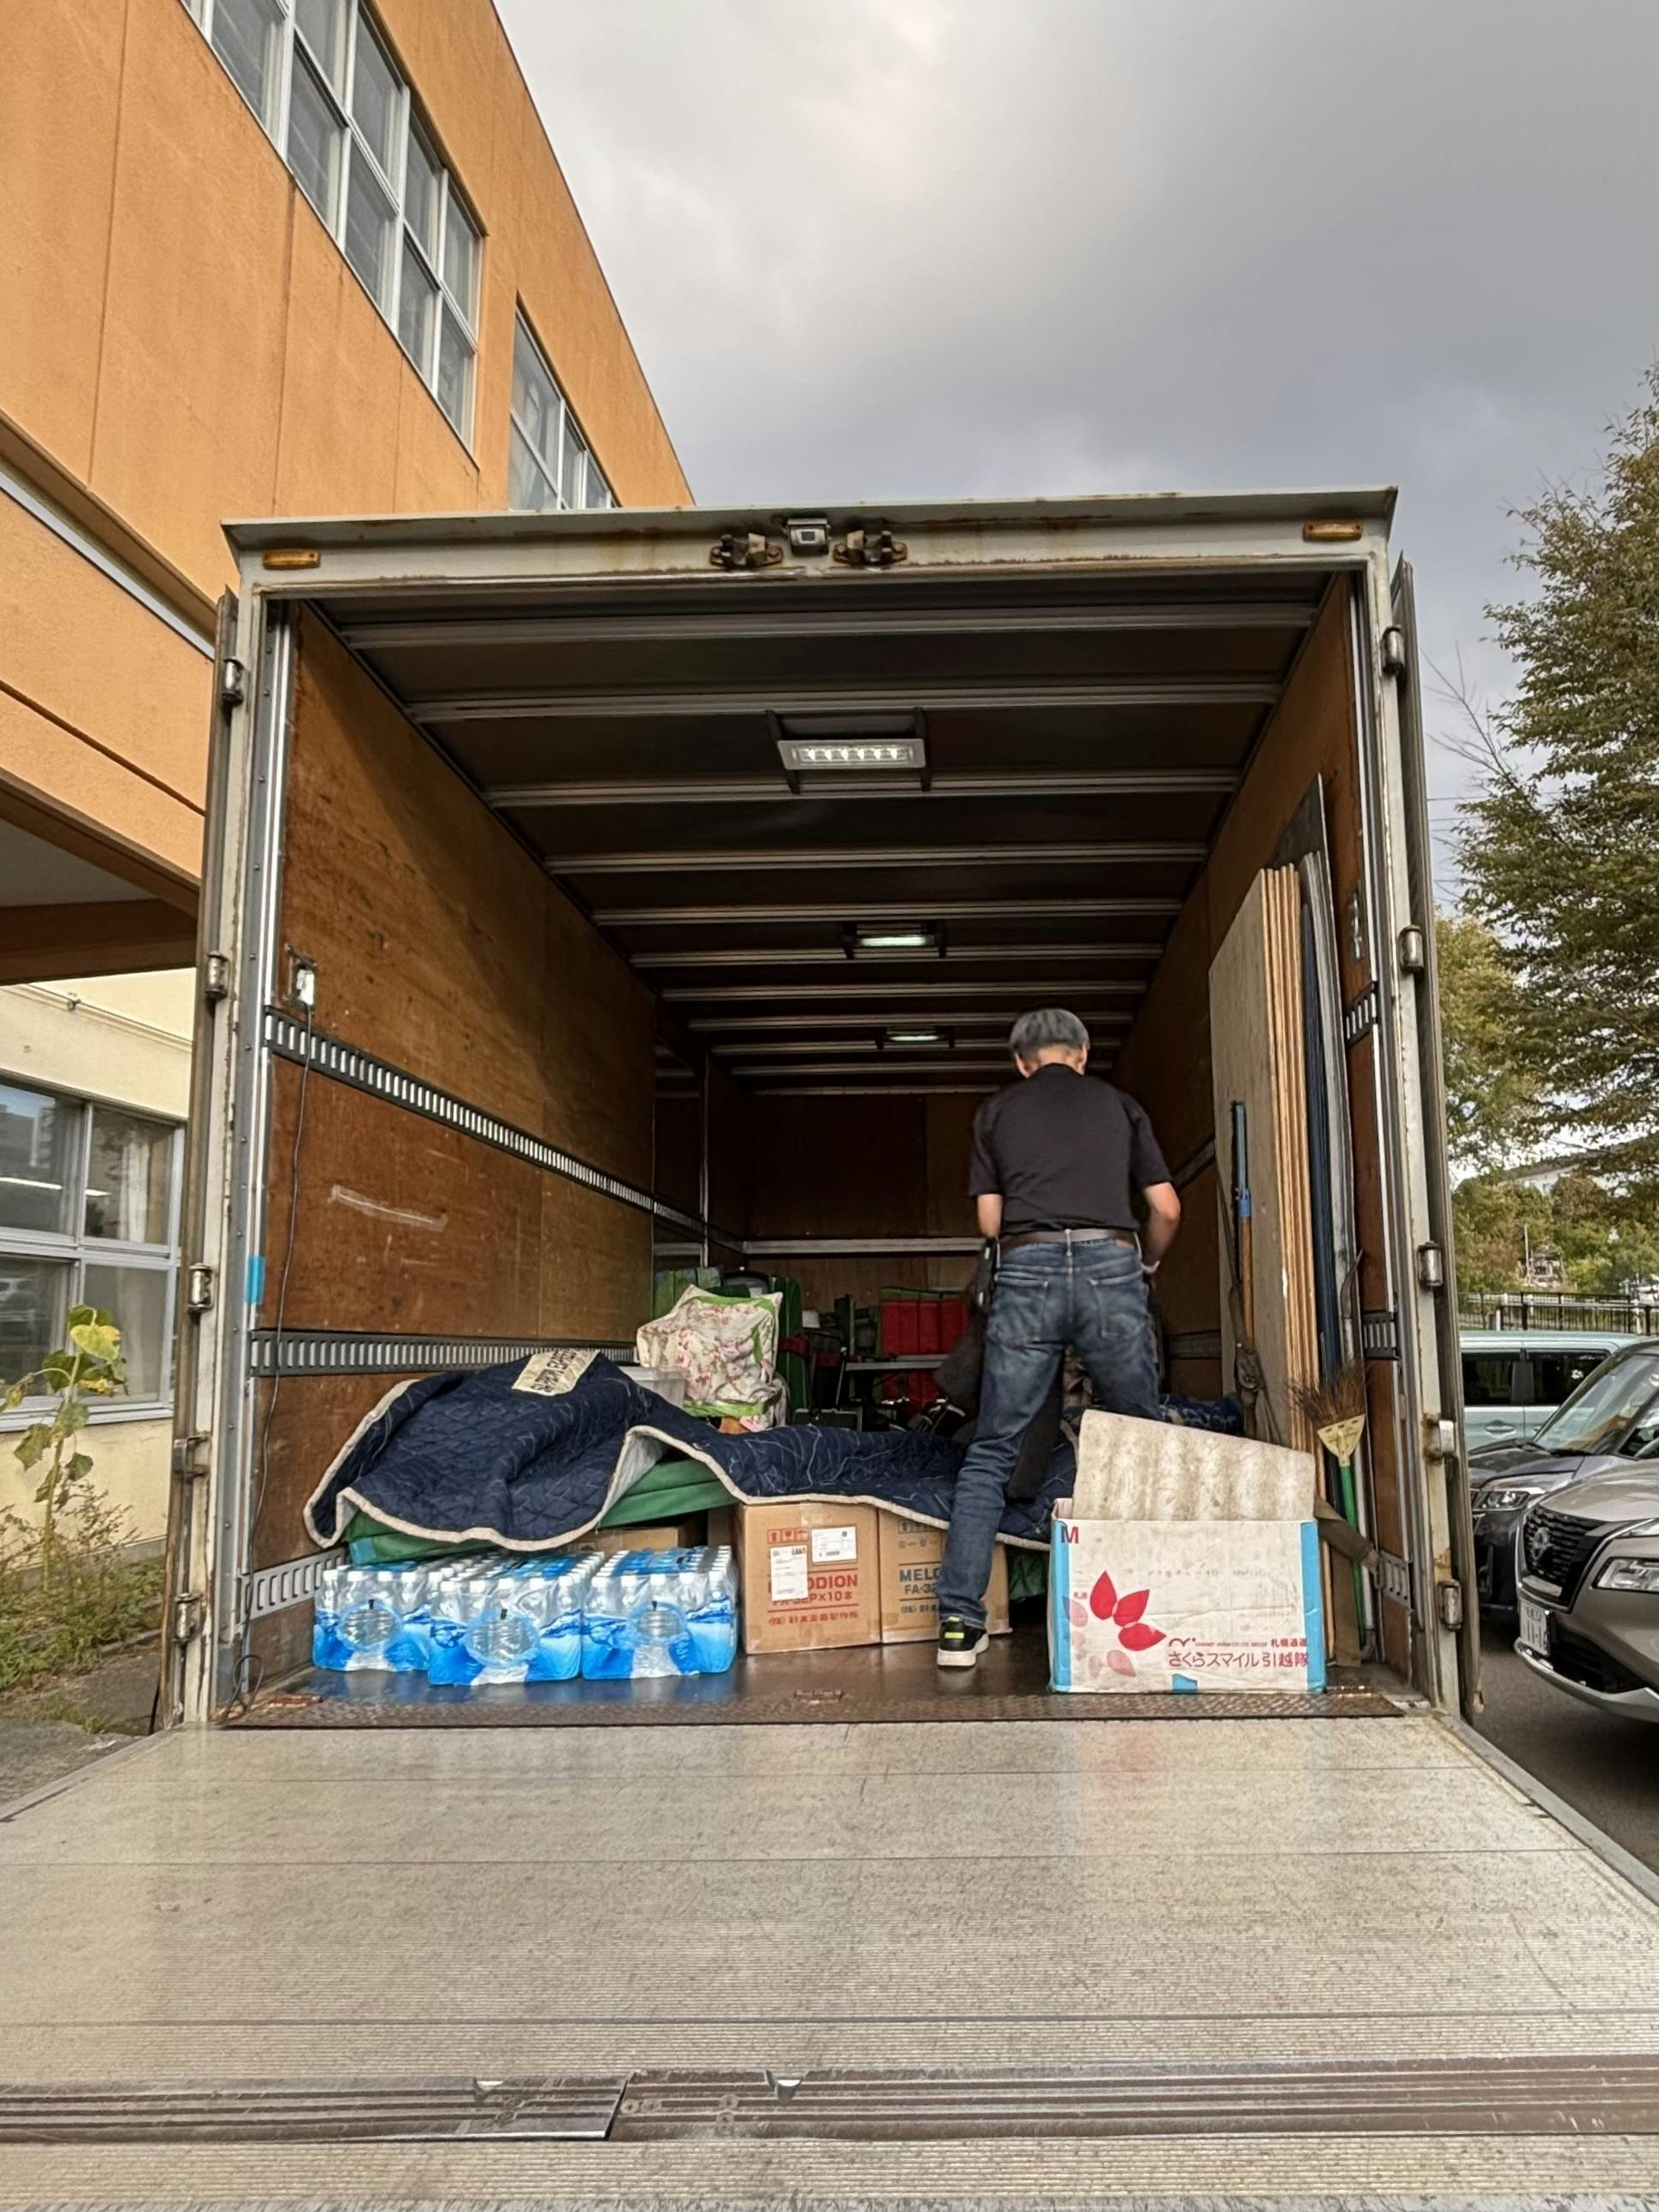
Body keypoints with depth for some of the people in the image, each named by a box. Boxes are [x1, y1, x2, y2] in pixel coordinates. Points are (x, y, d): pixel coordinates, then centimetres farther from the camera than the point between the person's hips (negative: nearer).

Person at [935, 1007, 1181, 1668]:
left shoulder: (996, 1112, 17)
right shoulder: (1119, 1104, 19)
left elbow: (989, 1221, 14)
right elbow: (1166, 1210, 16)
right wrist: (1147, 1262, 35)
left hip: (1028, 1271, 0)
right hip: (1111, 1265, 1)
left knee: (991, 1453, 5)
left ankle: (959, 1621, 2)